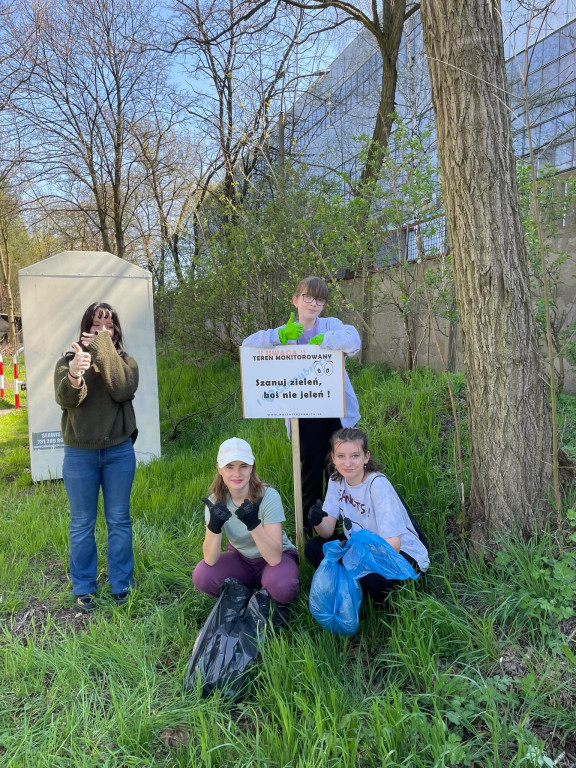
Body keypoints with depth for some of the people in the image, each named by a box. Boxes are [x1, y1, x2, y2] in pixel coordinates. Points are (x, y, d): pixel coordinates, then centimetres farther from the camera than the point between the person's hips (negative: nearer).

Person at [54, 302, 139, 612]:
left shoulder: (125, 362, 1)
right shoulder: (68, 361, 0)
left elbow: (123, 391, -19)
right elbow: (65, 399, -17)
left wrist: (104, 349, -19)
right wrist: (73, 376, -40)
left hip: (119, 452, 0)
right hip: (79, 454, 0)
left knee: (119, 521, 9)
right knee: (82, 524, 10)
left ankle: (121, 585, 23)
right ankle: (83, 589, 23)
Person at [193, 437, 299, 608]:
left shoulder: (269, 496, -25)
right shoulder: (216, 500, -15)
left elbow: (274, 557, -31)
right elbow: (210, 560, -22)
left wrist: (253, 523, -45)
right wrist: (214, 525, -39)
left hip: (278, 556, -3)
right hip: (240, 558, 3)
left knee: (281, 586, -36)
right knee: (202, 576, -24)